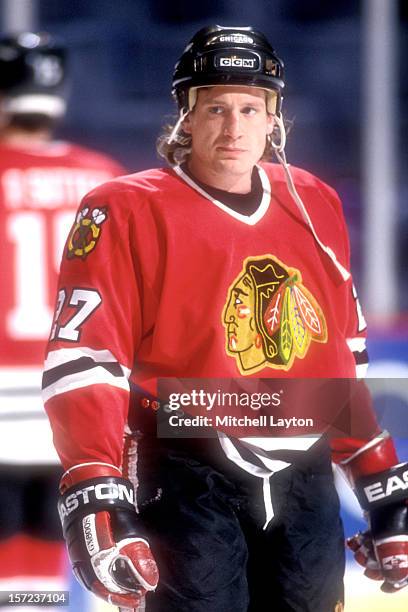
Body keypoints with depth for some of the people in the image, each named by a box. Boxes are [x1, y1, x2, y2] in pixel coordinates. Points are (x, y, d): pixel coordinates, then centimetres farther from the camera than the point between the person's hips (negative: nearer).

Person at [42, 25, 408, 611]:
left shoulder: (316, 208, 10)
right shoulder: (127, 213, -7)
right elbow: (83, 359, -12)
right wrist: (95, 500, -22)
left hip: (305, 490, 5)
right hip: (189, 489, -5)